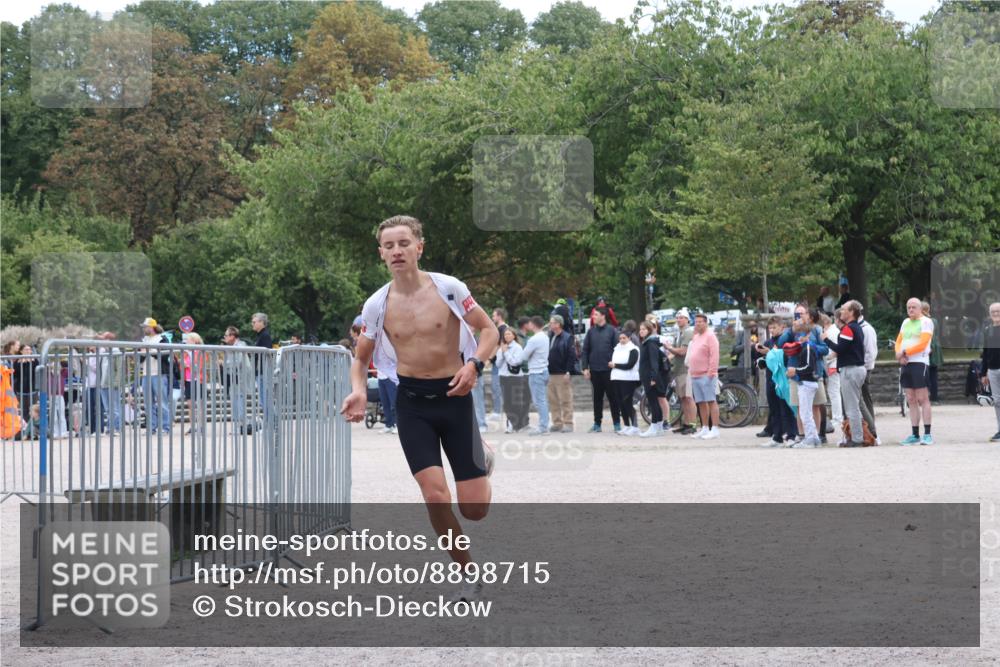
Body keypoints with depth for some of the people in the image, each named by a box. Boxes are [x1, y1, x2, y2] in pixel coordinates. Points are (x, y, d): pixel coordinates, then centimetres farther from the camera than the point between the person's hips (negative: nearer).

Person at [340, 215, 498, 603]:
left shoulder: (448, 288, -9)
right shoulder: (377, 305, -2)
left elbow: (489, 330, 0)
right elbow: (361, 357, 11)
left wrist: (474, 364, -19)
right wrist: (358, 390, -10)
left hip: (453, 396, -1)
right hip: (412, 403, 1)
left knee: (474, 509, -2)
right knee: (435, 496, -14)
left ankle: (482, 461, 35)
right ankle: (471, 576, 7)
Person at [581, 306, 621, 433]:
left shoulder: (611, 331, -2)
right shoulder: (591, 331, 7)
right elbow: (585, 350, 8)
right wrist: (585, 367, 1)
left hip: (608, 369, -3)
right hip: (595, 370, 3)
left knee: (612, 397, 1)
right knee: (597, 397, 8)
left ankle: (617, 424, 6)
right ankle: (597, 423, 14)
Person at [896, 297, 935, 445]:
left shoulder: (926, 322, -2)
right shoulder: (905, 322, 19)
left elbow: (922, 344, -13)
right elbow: (898, 342, 15)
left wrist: (904, 352, -12)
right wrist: (899, 355, -5)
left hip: (919, 362, -7)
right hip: (905, 363, 7)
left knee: (922, 399, -8)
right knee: (911, 400, 6)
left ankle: (927, 434, -8)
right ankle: (915, 435, 8)